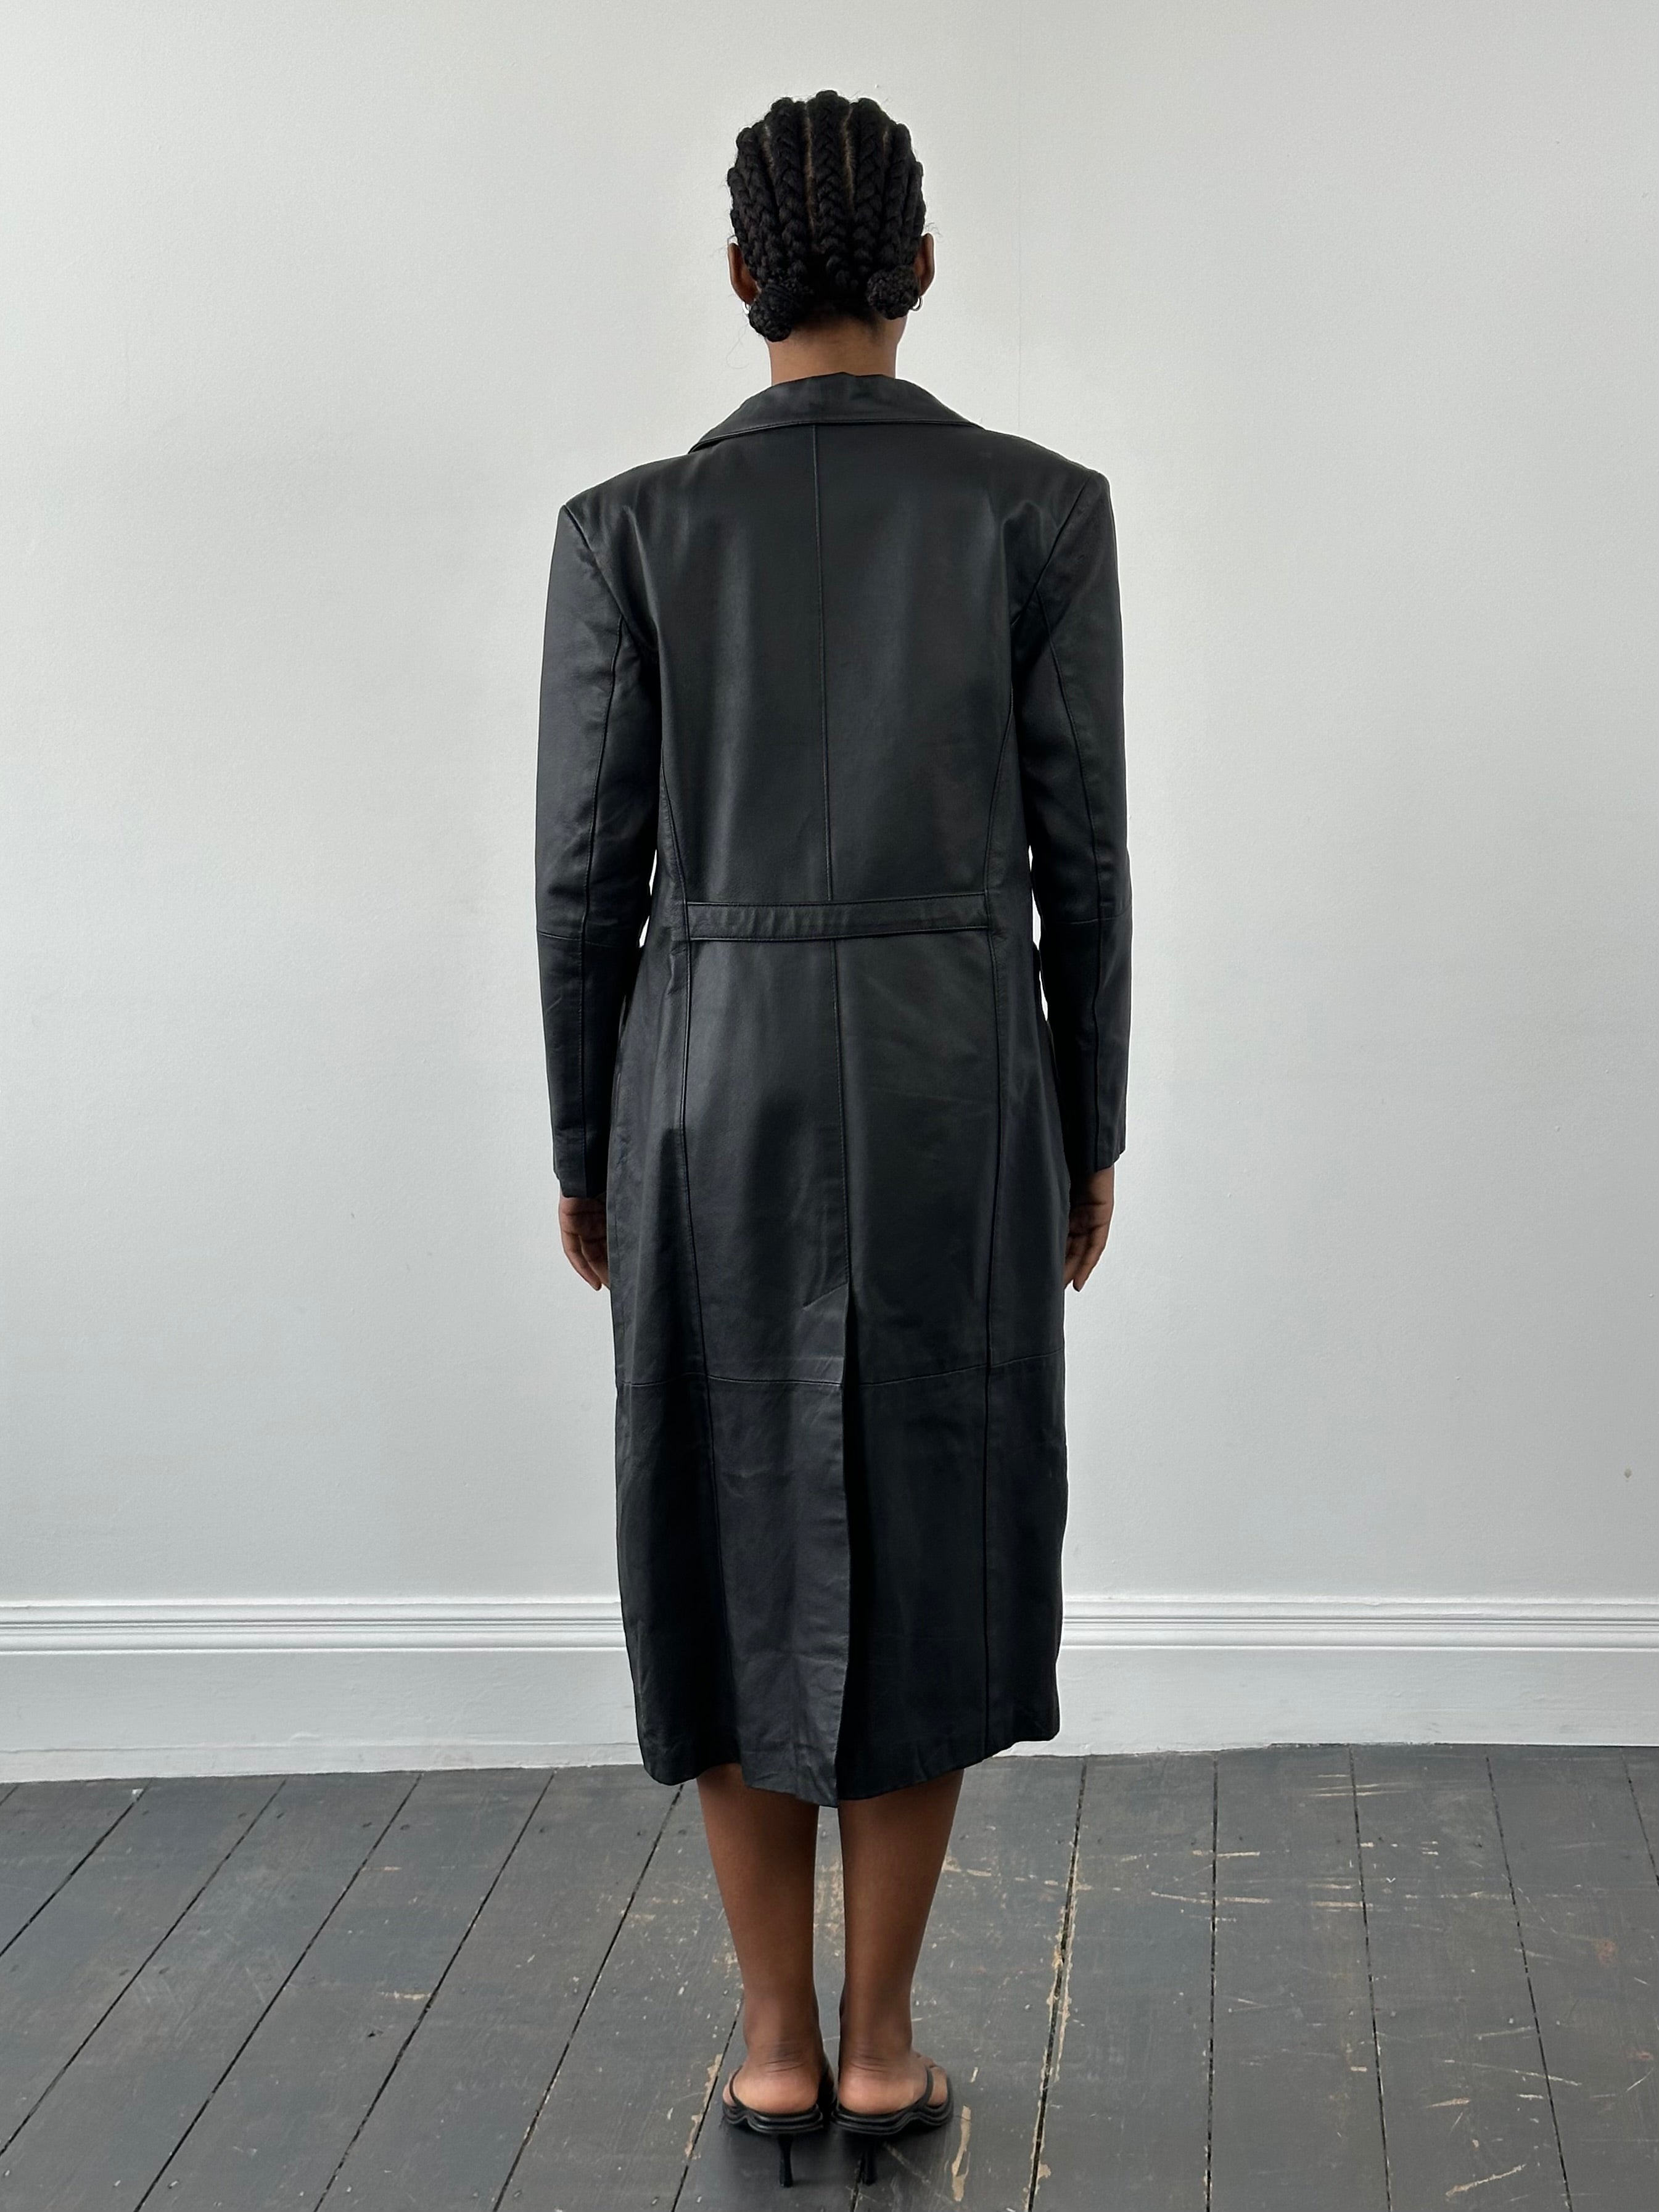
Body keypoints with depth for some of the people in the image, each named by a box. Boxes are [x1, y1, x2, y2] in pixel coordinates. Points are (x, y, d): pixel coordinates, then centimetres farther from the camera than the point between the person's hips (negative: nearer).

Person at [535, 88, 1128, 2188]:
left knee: (741, 1556, 11)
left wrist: (583, 1151, 9)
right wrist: (1089, 1137, 9)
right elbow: (1082, 853, -2)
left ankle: (776, 2044, 15)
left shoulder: (627, 525, -3)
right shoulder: (1043, 508, -3)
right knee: (920, 1554, 10)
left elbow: (587, 871, -2)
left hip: (715, 1089, 0)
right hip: (955, 1098, 0)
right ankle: (878, 2041, 15)